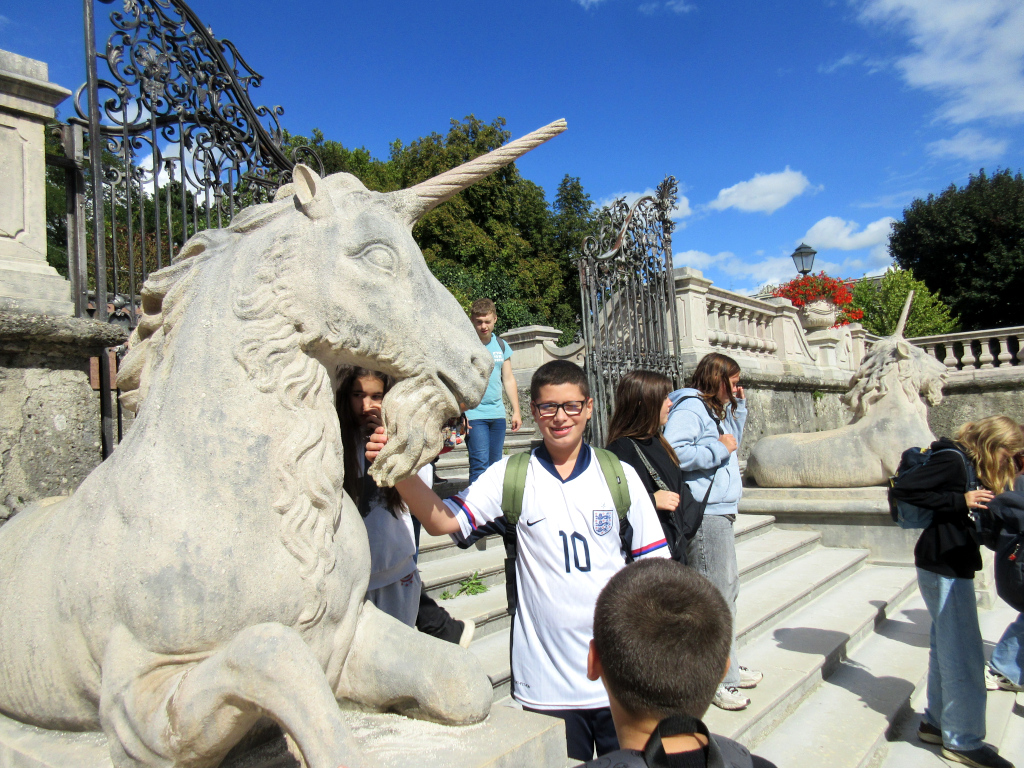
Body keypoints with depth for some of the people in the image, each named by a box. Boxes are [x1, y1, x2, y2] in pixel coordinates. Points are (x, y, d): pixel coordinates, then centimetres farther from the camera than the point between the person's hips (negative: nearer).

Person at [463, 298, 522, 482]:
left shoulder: (501, 345, 11)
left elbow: (508, 379, 17)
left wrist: (516, 411, 13)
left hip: (498, 414, 5)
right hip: (474, 415, -5)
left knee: (495, 465, 10)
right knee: (480, 464, -11)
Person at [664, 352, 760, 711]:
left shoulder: (714, 410, 18)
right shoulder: (689, 407, -13)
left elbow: (730, 446, 29)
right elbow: (673, 452, -27)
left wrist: (739, 408, 20)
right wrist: (719, 448, -18)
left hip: (720, 511, 11)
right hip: (704, 515, -11)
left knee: (728, 586, 19)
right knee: (715, 594, -5)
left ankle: (727, 665, 34)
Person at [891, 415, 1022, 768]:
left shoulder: (970, 464, 12)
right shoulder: (952, 459, -16)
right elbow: (903, 490, -24)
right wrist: (960, 501, -23)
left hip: (952, 566, 10)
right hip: (944, 567, -10)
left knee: (946, 648, 16)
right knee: (964, 655, -1)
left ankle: (936, 723, 28)